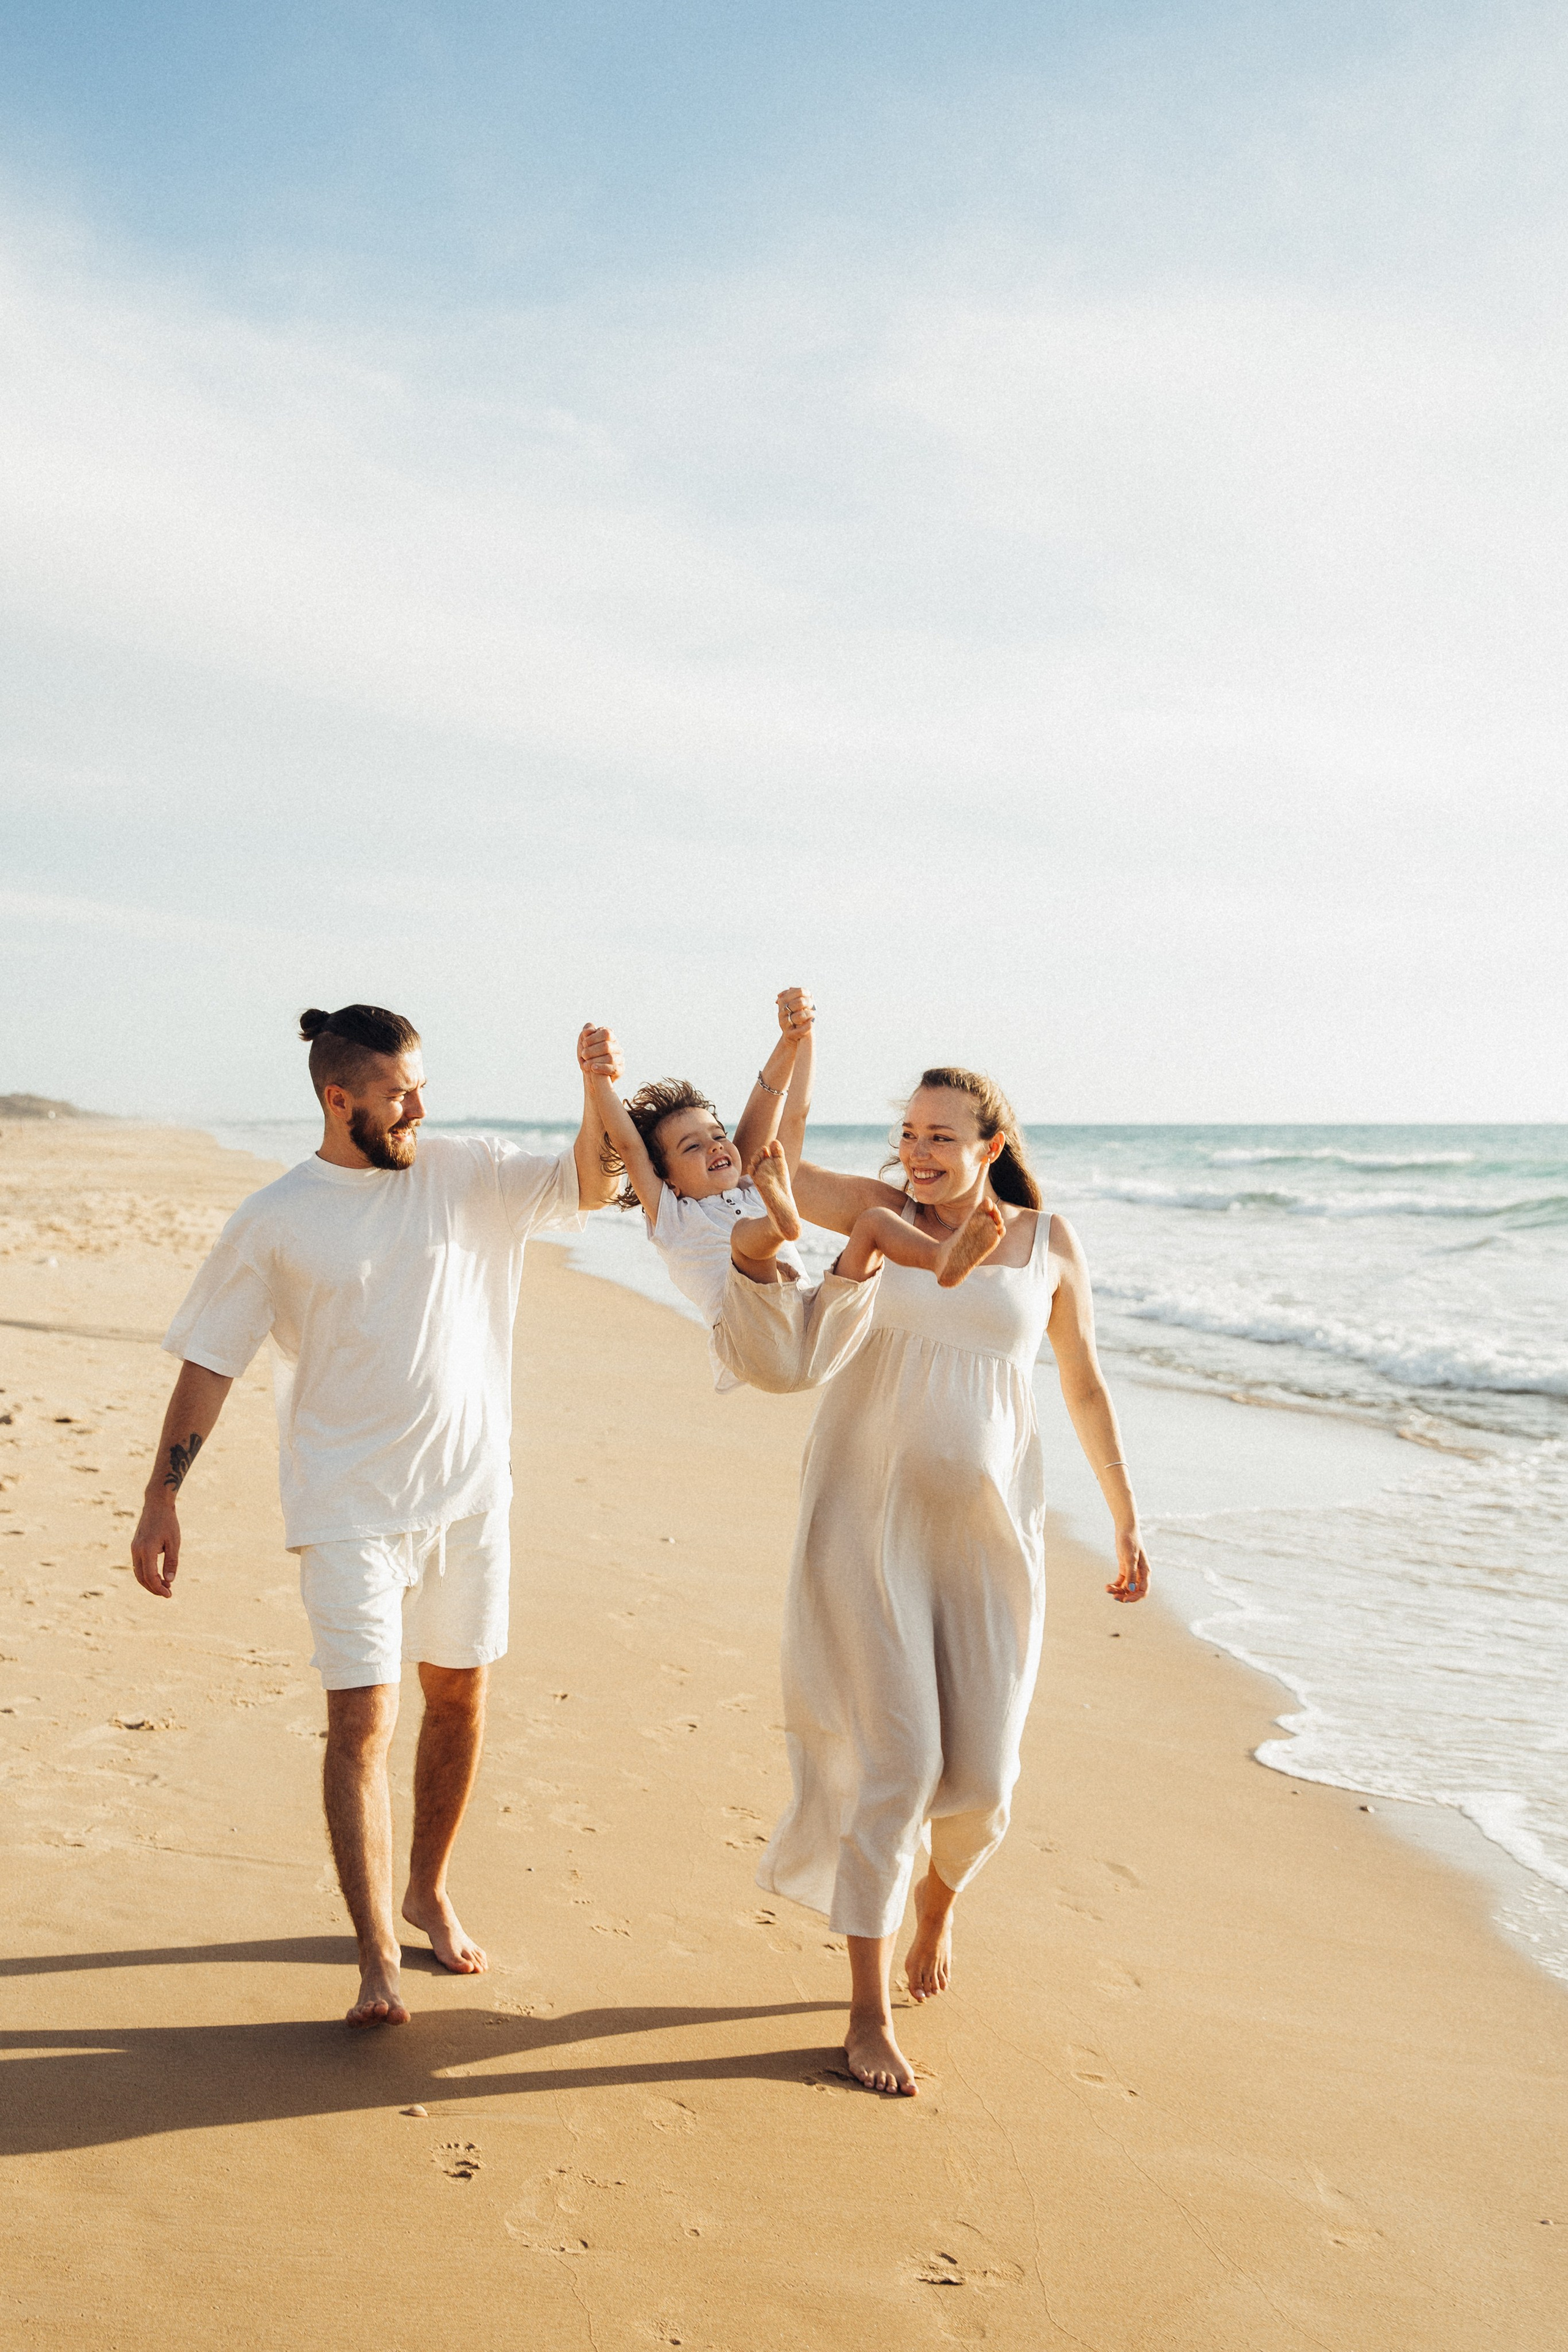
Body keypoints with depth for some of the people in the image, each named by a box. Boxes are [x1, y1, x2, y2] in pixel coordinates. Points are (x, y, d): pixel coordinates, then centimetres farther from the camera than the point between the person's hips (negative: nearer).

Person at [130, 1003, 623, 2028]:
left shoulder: (466, 1171, 1)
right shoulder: (275, 1222, -6)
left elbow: (588, 1186, -5)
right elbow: (209, 1363, -2)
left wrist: (599, 1094, -23)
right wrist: (162, 1496, -5)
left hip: (468, 1491, 3)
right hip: (351, 1508, -3)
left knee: (458, 1699, 14)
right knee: (364, 1722, -8)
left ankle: (431, 1892, 34)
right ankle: (378, 1955, 0)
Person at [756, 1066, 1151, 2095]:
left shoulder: (1048, 1240, 3)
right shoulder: (881, 1212, 1)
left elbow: (1087, 1386, 11)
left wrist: (1129, 1520, 12)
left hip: (985, 1529, 1)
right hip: (868, 1520, -1)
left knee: (979, 1777, 3)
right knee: (893, 1761, -7)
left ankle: (937, 1897, 40)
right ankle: (870, 2012, 8)